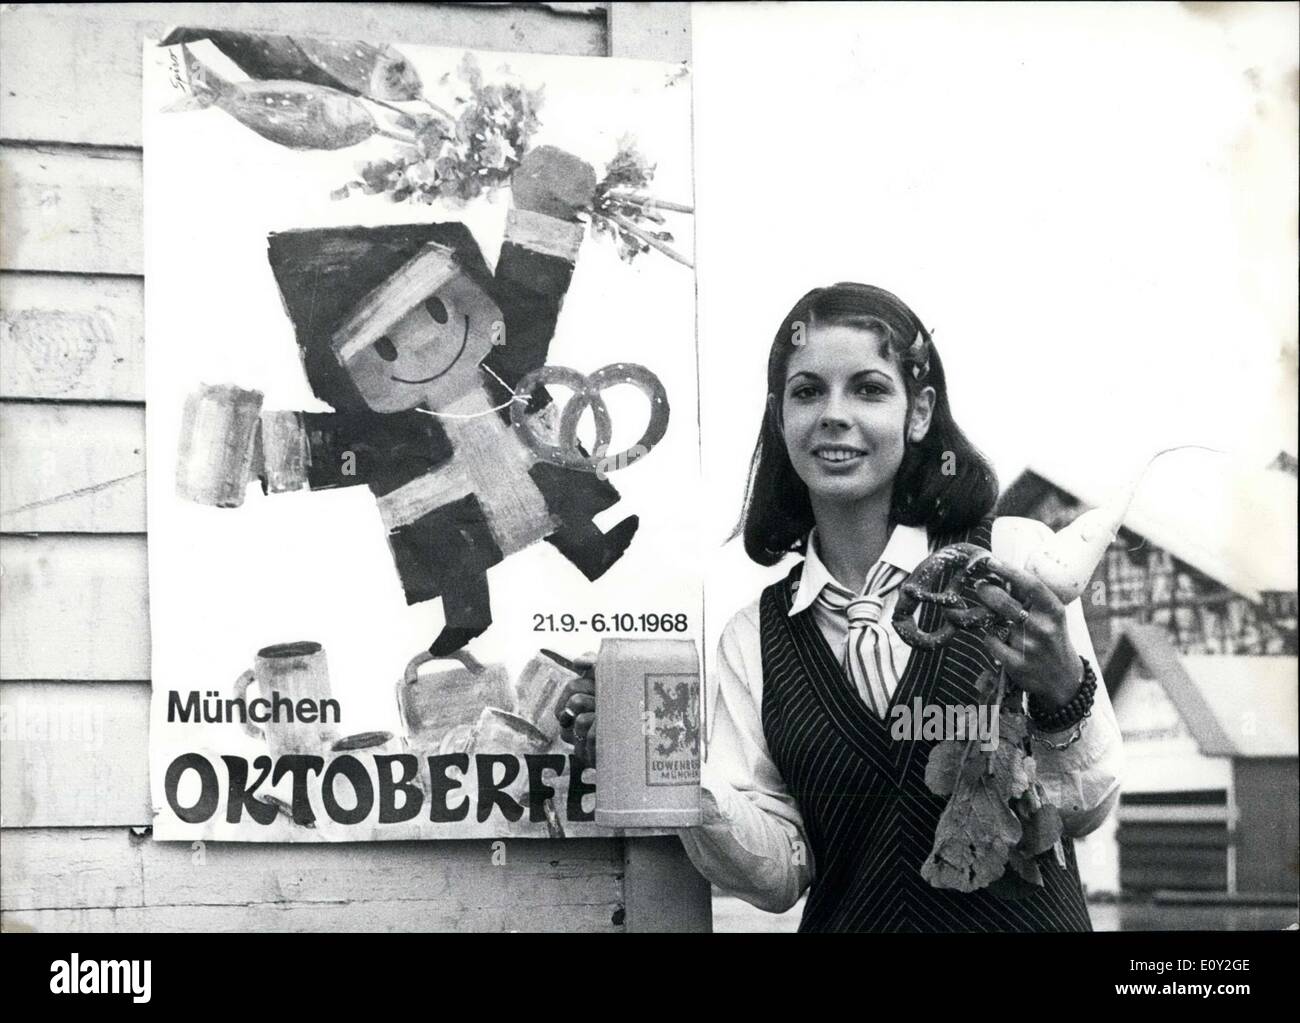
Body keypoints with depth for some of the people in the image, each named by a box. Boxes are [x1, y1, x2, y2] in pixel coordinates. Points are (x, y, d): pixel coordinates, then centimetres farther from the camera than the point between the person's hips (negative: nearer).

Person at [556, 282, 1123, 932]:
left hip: (1020, 916, -2)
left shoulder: (1012, 558, 2)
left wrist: (1061, 694, -17)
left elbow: (1085, 811, 0)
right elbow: (779, 874, 3)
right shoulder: (751, 639, 10)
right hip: (847, 917, 2)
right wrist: (674, 775, -12)